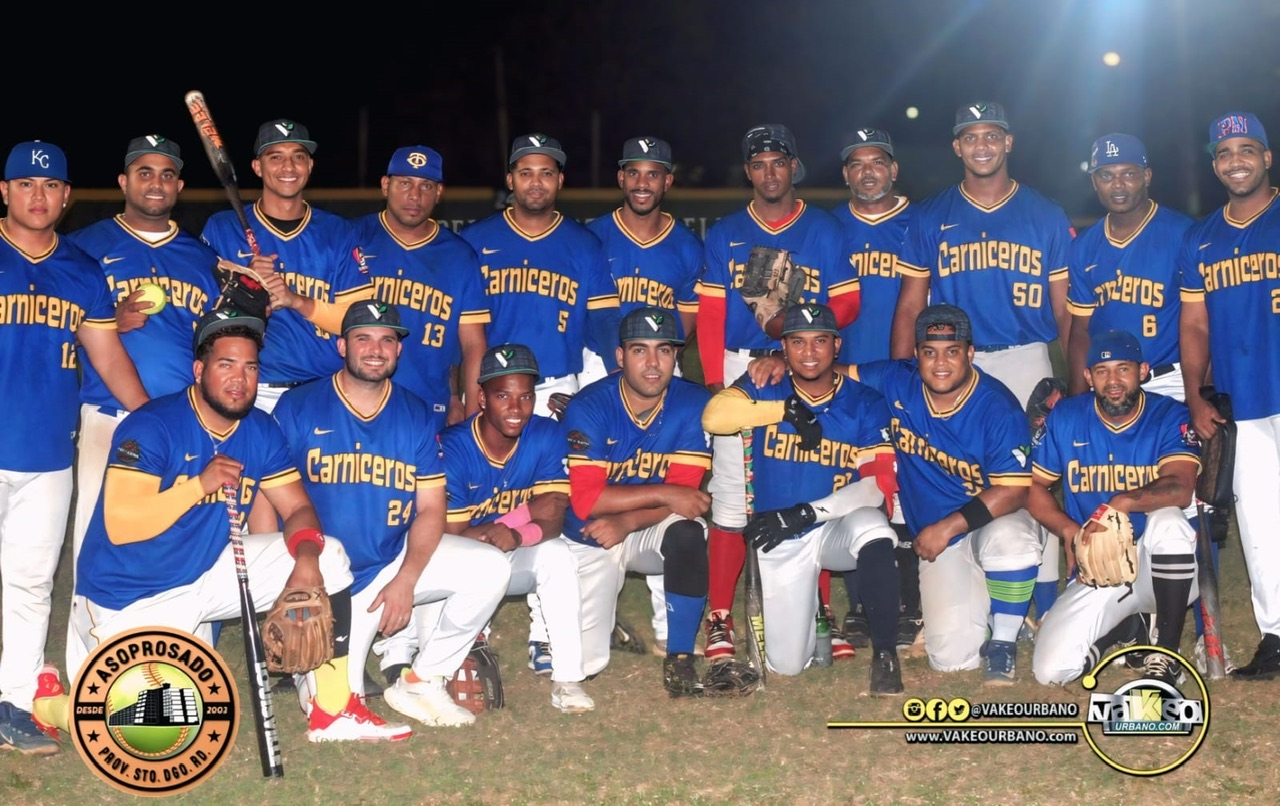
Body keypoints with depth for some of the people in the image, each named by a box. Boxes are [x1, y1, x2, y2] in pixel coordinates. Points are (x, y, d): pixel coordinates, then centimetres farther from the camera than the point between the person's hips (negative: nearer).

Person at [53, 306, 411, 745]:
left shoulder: (261, 430, 0)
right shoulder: (151, 427, -21)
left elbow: (298, 508, -1)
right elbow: (121, 526, -28)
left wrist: (307, 558, -22)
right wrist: (201, 484, -29)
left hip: (206, 573, 7)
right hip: (131, 596, -7)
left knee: (330, 557, -5)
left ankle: (333, 712, 0)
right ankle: (49, 695, 15)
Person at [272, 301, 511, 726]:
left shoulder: (418, 417, 3)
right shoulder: (296, 408, -5)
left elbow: (431, 508, 0)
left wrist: (405, 581, -14)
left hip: (397, 560, 3)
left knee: (490, 569, -19)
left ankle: (421, 682, -3)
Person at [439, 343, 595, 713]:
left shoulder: (547, 436, -12)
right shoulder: (453, 447, -21)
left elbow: (553, 520, -17)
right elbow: (453, 535, -20)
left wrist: (517, 536, -41)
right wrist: (525, 513, -27)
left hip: (518, 560, 2)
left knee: (558, 554, -29)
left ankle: (567, 679, -25)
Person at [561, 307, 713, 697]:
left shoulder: (693, 405, -13)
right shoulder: (589, 407, -17)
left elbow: (685, 495, -16)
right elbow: (586, 500, -24)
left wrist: (626, 522, -30)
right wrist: (662, 494, -29)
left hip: (649, 532, 1)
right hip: (591, 541, 0)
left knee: (687, 531, -36)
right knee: (583, 663, -9)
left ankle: (679, 658, -18)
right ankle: (604, 613, 30)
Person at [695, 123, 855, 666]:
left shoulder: (824, 230, 9)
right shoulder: (724, 235, 11)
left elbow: (847, 304, 4)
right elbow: (710, 315, 6)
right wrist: (714, 382, -4)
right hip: (741, 370, 0)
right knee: (731, 493, -5)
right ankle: (720, 618, -1)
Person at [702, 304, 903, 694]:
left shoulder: (866, 404, -5)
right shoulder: (764, 389, -4)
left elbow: (878, 484, -15)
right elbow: (714, 416, -24)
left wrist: (804, 513, -23)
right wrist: (788, 410, -25)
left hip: (837, 529, -1)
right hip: (780, 543, 1)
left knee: (872, 528, -37)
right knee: (785, 664, -1)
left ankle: (885, 654, -21)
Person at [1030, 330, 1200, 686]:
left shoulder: (1170, 416, -9)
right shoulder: (1064, 419, 0)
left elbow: (1181, 489, -25)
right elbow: (1034, 487, 5)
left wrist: (1122, 503, -43)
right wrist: (1069, 530, -14)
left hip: (1163, 569, -2)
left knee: (1167, 520, -37)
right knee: (1051, 668, -18)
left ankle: (1166, 657, -21)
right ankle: (1124, 628, 15)